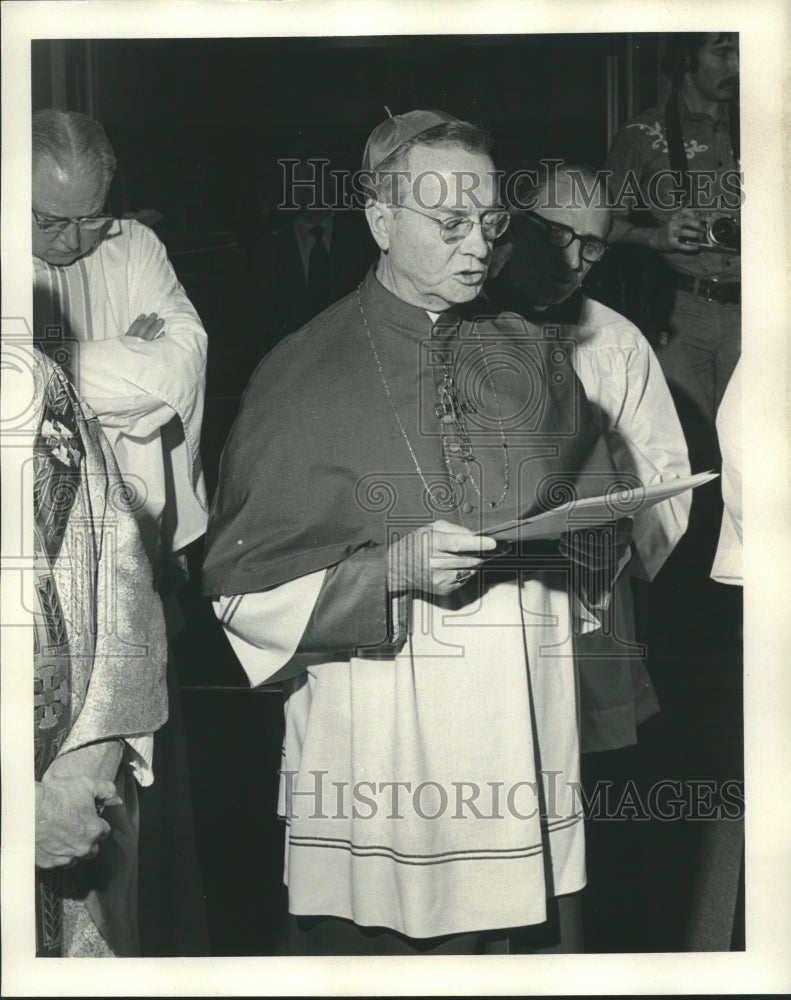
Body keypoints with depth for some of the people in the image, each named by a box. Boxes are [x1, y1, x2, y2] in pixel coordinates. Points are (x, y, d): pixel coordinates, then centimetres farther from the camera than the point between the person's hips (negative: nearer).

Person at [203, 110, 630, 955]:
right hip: (375, 750, -3)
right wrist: (390, 569, -17)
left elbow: (606, 542, 19)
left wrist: (574, 543, -4)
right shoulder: (303, 375, -1)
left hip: (528, 735, 4)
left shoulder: (534, 362, 12)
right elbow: (244, 586, -4)